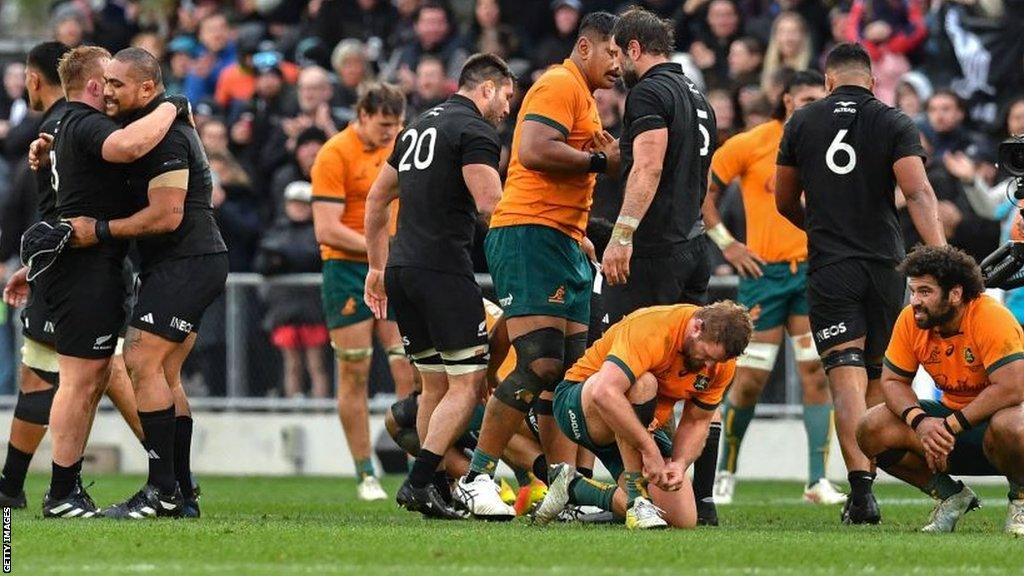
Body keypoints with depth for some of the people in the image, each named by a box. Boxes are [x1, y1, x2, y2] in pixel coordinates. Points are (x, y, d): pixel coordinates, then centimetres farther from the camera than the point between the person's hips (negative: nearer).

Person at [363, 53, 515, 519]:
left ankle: (437, 487, 13)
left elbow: (377, 200, 26)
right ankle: (420, 481, -17)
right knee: (468, 383, -7)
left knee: (435, 384, 14)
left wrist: (377, 268, 31)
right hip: (444, 267, -9)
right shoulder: (475, 130, -6)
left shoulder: (420, 126, 21)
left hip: (401, 267, 9)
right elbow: (491, 205, -17)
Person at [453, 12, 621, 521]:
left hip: (563, 244, 11)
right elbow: (533, 152, -21)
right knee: (539, 364, -15)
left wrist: (579, 237, 20)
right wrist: (601, 161, -14)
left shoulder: (583, 97, 25)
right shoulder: (559, 86, -7)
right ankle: (476, 479, -11)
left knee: (571, 369, 5)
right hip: (529, 234, -11)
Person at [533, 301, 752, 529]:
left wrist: (680, 464, -21)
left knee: (683, 520, -7)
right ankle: (636, 497, -31)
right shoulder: (651, 330, -31)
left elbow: (697, 422, -1)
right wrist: (650, 450, -44)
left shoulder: (722, 362, -9)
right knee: (643, 383, -39)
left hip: (647, 427, 7)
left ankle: (575, 489, 12)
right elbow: (604, 392, -43)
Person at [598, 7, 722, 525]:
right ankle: (702, 497, 6)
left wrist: (623, 234, -24)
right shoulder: (697, 98, 21)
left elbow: (647, 167, -19)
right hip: (694, 246, 9)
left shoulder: (649, 92, -7)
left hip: (652, 250, -9)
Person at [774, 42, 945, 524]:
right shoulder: (895, 124, 3)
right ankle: (862, 482, 17)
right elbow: (918, 193, -12)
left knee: (848, 378, -11)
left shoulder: (802, 123, 8)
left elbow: (785, 202, 17)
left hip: (829, 268, -1)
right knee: (877, 380, 14)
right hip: (885, 264, 1)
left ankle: (861, 490, -27)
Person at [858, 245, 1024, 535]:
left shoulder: (991, 318, -24)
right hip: (952, 413, 6)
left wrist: (951, 426, -30)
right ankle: (950, 497, 5)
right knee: (872, 430, -14)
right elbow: (892, 380, -2)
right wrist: (920, 421, -23)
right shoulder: (910, 320, -7)